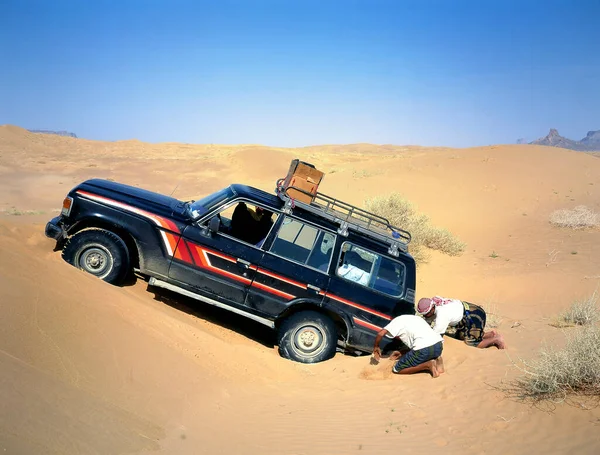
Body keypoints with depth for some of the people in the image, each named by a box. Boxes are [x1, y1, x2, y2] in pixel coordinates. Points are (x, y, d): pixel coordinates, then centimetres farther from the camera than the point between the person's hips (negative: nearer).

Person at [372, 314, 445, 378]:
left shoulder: (397, 320, 12)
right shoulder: (415, 317, 33)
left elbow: (381, 334, -2)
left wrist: (376, 347, 16)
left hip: (424, 348, -7)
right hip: (439, 344, 7)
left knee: (397, 369, 9)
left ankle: (428, 365, -6)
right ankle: (436, 361, 8)